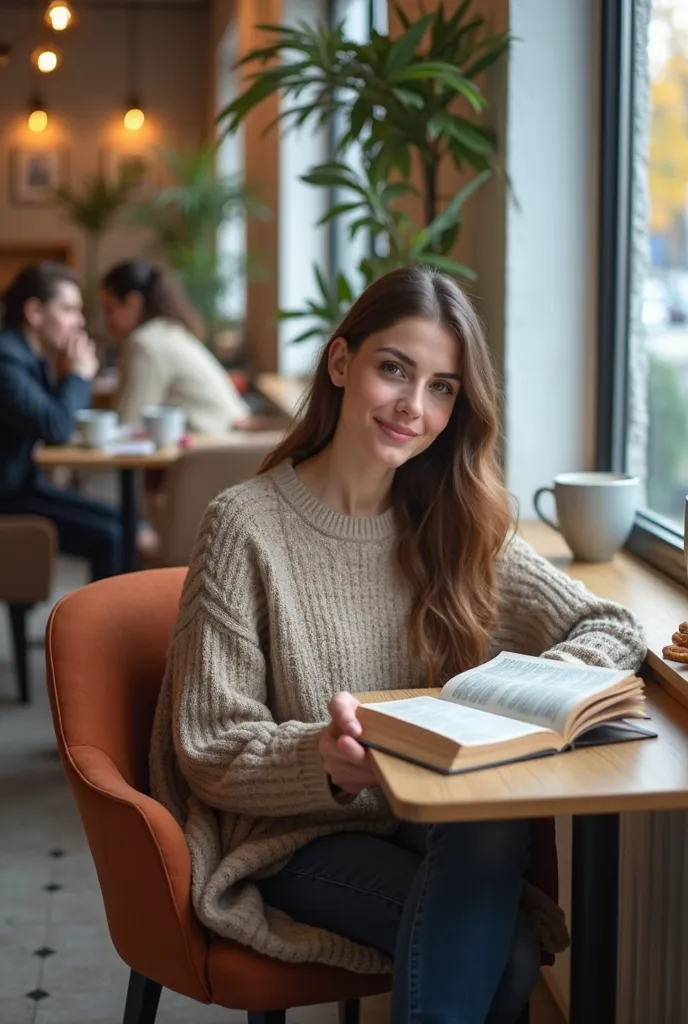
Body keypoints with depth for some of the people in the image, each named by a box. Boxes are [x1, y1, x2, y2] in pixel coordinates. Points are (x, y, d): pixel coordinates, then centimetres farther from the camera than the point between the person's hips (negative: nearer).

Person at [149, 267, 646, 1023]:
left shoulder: (458, 526, 6)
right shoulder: (246, 527, -9)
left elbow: (612, 628, 2)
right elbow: (210, 754, -9)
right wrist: (323, 761, -31)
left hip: (434, 817, 5)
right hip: (296, 837, -4)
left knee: (497, 834, -32)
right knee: (506, 947, -30)